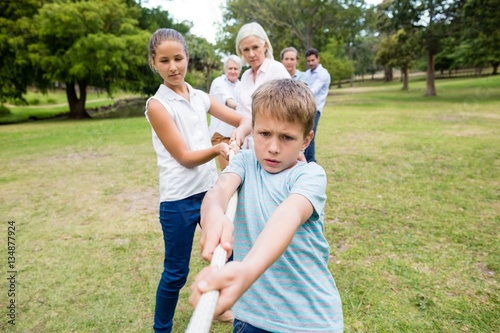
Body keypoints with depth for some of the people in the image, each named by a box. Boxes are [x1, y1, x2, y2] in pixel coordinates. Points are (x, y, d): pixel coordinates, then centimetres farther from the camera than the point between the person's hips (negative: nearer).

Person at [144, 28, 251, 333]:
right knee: (176, 273, 8)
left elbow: (245, 120, 3)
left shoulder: (200, 97, 4)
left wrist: (238, 135, -19)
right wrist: (217, 148, -32)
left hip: (210, 190, 6)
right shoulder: (157, 105, -12)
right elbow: (185, 157, -16)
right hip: (178, 200, -6)